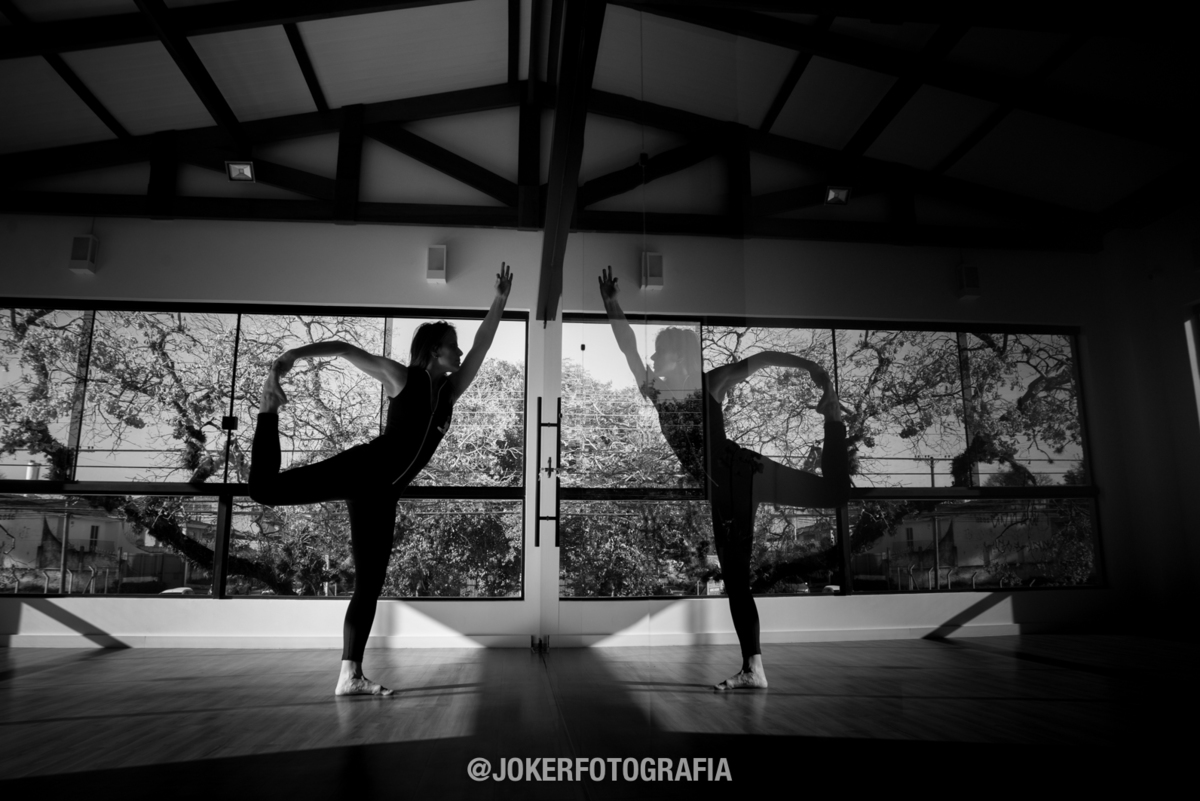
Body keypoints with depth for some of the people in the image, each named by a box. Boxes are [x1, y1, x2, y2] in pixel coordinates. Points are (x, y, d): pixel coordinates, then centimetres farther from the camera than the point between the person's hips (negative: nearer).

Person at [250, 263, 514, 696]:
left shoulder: (449, 390, 18)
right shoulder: (402, 377, 2)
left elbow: (482, 345, 19)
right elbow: (343, 348, -1)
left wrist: (500, 300, 15)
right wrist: (291, 355, -14)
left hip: (382, 493, 6)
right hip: (362, 469, -6)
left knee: (370, 584, 4)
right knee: (266, 488, -18)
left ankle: (350, 676, 9)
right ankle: (270, 409, 6)